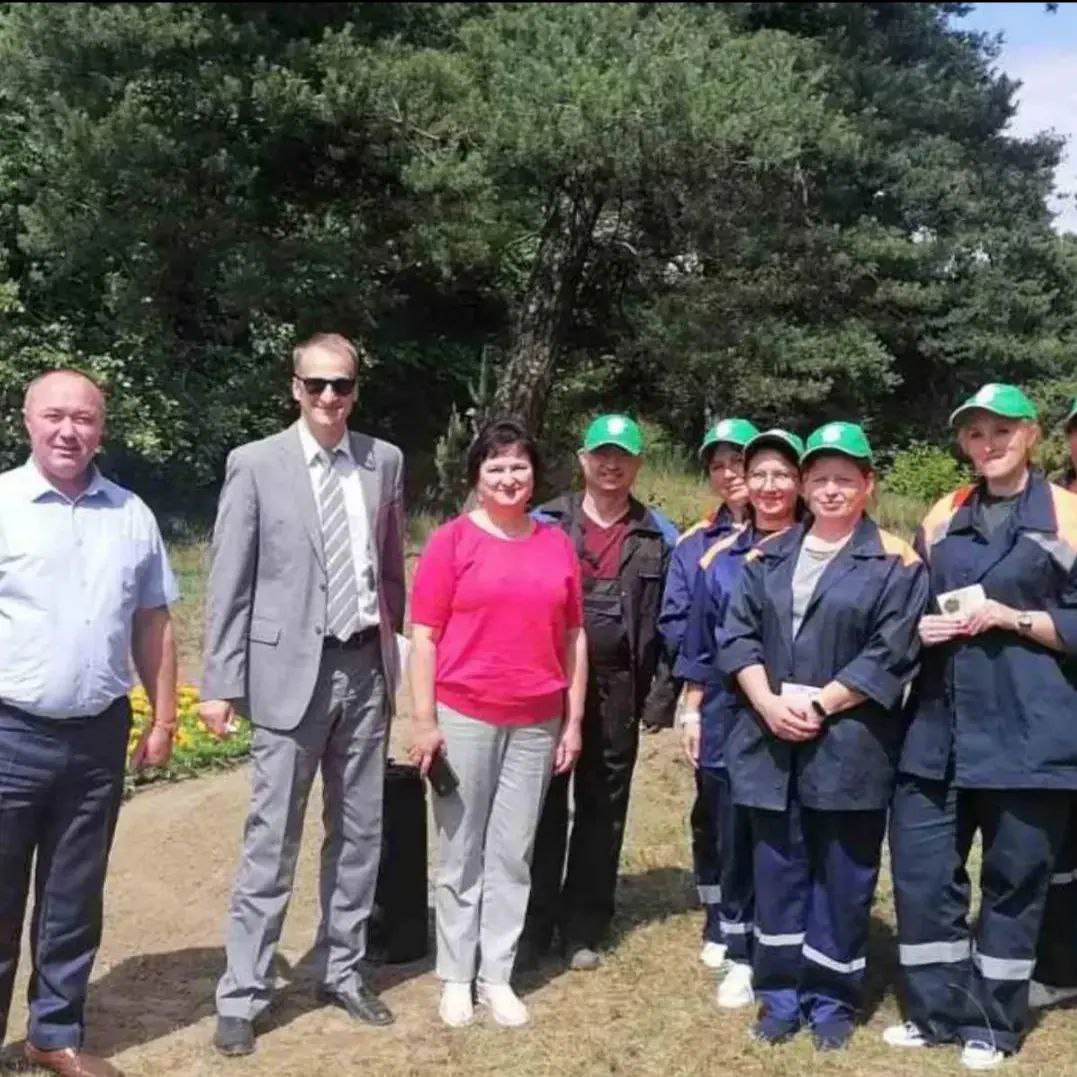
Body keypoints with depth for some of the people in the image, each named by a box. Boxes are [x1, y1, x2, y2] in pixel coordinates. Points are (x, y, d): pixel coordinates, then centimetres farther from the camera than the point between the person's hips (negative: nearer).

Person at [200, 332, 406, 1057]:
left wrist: (397, 653, 13)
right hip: (291, 671, -4)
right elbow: (230, 582, -4)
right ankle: (243, 994, 14)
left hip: (366, 668, 4)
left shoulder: (385, 461, 6)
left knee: (359, 833, 13)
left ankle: (341, 970, 28)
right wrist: (221, 683, -7)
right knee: (272, 841, 1)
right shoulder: (256, 464, -4)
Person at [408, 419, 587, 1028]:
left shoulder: (557, 544, 6)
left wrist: (574, 720, 7)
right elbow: (424, 636, -4)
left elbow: (574, 637, 10)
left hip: (538, 722, 3)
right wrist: (423, 721, -9)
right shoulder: (452, 541, -3)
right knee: (462, 852, 7)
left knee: (513, 854, 9)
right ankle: (456, 975, 21)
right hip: (465, 717, -2)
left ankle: (498, 976, 21)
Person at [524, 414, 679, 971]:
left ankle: (583, 926, 22)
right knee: (544, 805, 4)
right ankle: (534, 924, 15)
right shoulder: (546, 523, 1)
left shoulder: (659, 536, 4)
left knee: (603, 807, 10)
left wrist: (661, 692, -3)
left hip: (616, 688, 1)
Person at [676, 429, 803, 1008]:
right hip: (727, 715, 2)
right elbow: (700, 643, 10)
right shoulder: (719, 557, 6)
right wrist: (692, 710, 7)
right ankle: (740, 956, 19)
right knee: (733, 835, 7)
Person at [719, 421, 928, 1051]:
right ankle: (781, 995, 24)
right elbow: (738, 633, 6)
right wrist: (768, 703, -9)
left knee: (842, 878, 6)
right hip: (772, 744, 4)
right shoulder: (768, 557, 11)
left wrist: (819, 704, -14)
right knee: (778, 872, 10)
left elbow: (892, 655, -9)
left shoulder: (895, 562, -2)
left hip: (849, 749, -3)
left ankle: (833, 1000, 22)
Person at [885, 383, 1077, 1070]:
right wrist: (920, 626, -1)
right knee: (921, 869, 5)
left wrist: (1008, 617, -16)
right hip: (941, 727, 4)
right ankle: (937, 1009, 23)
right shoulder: (943, 516, 13)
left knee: (1014, 877, 7)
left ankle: (993, 1022, 24)